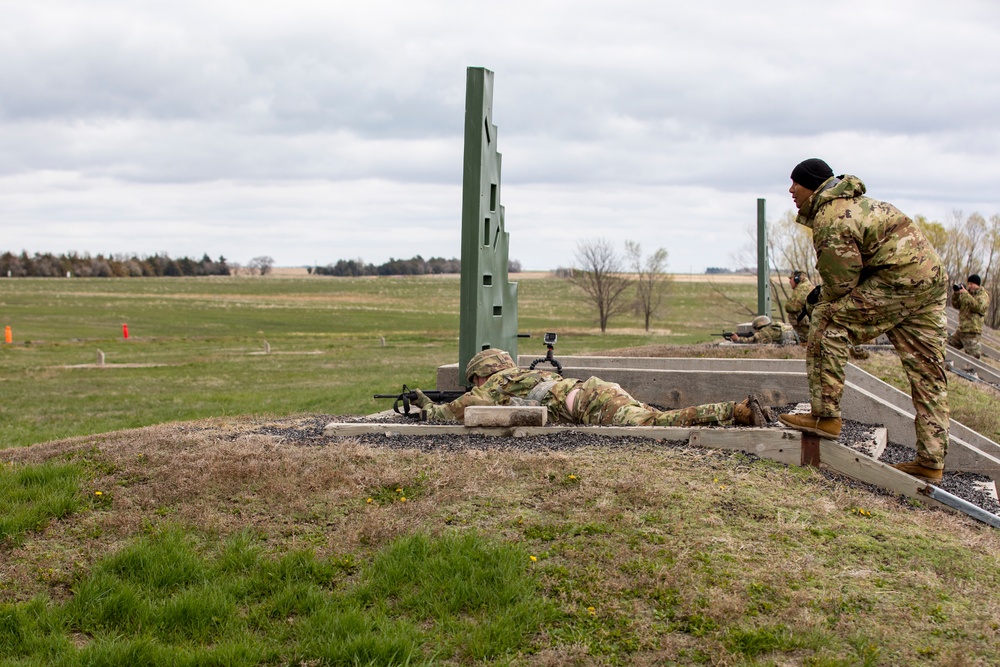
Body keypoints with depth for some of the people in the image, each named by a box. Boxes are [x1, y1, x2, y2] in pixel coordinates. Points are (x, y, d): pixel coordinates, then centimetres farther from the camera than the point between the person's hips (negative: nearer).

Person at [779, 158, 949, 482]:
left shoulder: (831, 221, -14)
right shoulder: (849, 203, 20)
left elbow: (841, 284, -12)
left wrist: (823, 304, 7)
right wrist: (825, 294, 12)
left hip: (899, 280, -11)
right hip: (933, 279, 11)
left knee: (828, 319, -7)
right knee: (927, 372, 10)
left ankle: (825, 416, -7)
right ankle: (931, 461, 14)